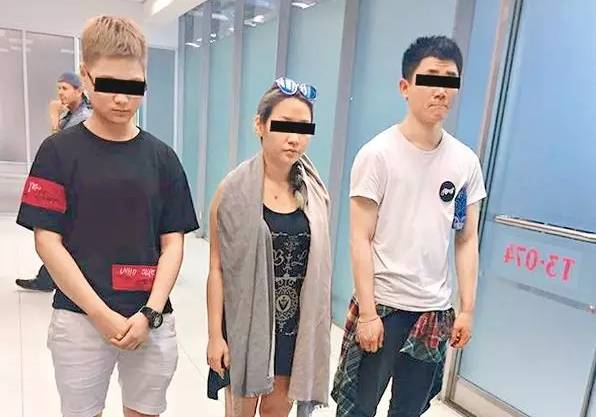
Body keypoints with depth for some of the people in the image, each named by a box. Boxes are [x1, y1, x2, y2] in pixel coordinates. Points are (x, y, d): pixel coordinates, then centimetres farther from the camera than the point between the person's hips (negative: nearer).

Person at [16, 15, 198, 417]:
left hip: (153, 321, 2)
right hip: (80, 320, -1)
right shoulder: (60, 151, -4)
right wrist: (103, 315, -11)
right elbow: (48, 241, -6)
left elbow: (173, 243, 1)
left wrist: (150, 314, -8)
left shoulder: (162, 157, 1)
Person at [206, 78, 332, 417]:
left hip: (295, 322, 3)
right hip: (246, 319, -3)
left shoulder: (316, 192, -2)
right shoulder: (236, 190, -13)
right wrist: (215, 334, -9)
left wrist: (318, 326, 7)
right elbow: (217, 268, -10)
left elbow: (320, 265, 5)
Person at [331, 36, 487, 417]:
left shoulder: (466, 161, 2)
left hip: (435, 309, 4)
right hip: (383, 304, -3)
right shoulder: (378, 154, -11)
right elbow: (361, 239, -12)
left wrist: (467, 309, 4)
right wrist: (368, 312, -13)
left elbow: (467, 240, 6)